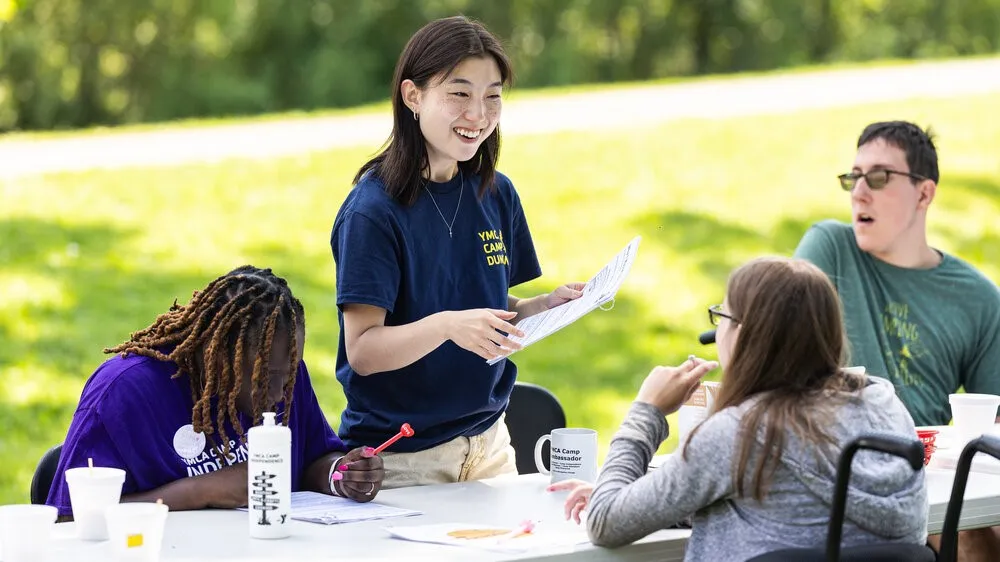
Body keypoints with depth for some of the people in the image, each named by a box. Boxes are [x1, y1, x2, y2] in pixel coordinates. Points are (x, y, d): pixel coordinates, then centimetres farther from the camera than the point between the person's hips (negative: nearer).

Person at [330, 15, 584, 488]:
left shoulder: (496, 195, 4)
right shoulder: (373, 209, -15)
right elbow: (362, 351, -19)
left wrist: (547, 306, -4)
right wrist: (447, 325, -34)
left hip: (488, 443, 6)